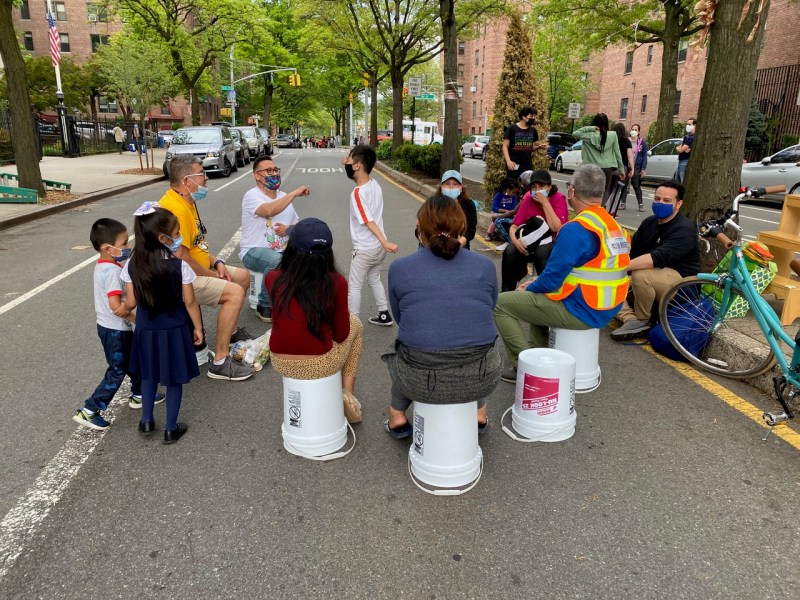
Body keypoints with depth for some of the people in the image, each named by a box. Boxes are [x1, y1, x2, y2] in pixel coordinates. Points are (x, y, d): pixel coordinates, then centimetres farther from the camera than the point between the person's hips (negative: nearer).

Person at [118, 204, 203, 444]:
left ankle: (146, 422, 36)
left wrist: (121, 309, 20)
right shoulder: (179, 266, -19)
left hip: (146, 331, 4)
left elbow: (131, 302, -3)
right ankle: (171, 429, 23)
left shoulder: (132, 266, -9)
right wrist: (198, 327, 1)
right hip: (174, 331, -3)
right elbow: (189, 301, -13)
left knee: (149, 375, 24)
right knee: (174, 380, 12)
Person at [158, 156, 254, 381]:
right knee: (235, 292, -25)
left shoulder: (187, 202, 9)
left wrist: (216, 263, 4)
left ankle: (230, 330, 35)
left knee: (243, 276, 17)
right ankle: (220, 363, -21)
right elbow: (181, 259, -28)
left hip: (201, 269, 11)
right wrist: (214, 276, -15)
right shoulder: (175, 209, -26)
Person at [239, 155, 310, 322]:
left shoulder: (284, 196, 12)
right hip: (253, 252, -5)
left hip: (281, 250, 6)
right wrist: (295, 193, -26)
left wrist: (289, 229, -5)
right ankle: (264, 307, -14)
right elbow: (269, 210, -32)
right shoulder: (252, 195, -9)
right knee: (277, 260, -37)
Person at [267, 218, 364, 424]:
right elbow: (341, 335, -5)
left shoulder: (273, 279, -7)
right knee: (355, 323, 25)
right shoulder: (335, 283, -15)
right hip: (320, 365, -3)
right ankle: (348, 392, 21)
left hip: (281, 362, 3)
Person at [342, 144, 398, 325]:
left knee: (354, 286, 5)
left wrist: (385, 242, -31)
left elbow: (369, 221, -28)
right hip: (378, 247, 8)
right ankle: (384, 315, 31)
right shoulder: (375, 184, 0)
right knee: (374, 280, 24)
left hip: (365, 249, -8)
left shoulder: (357, 193, -22)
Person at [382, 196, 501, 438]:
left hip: (421, 381, -1)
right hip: (481, 379, 1)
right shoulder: (485, 265, -1)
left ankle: (397, 416, 33)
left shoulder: (399, 268, -4)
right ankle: (479, 412, 37)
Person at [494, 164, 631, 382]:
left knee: (501, 303, 0)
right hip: (608, 309, 9)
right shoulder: (615, 225, 7)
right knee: (537, 296, 31)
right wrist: (538, 284, 14)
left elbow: (552, 278, -20)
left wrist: (529, 289, 2)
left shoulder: (576, 229, -21)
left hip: (581, 312, -9)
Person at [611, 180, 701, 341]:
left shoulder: (684, 229, -20)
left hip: (681, 280, -8)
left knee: (640, 275, -37)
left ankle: (642, 321, -15)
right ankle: (631, 319, -23)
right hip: (652, 280, 8)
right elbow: (630, 250, 2)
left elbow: (658, 258, -35)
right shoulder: (649, 222, 5)